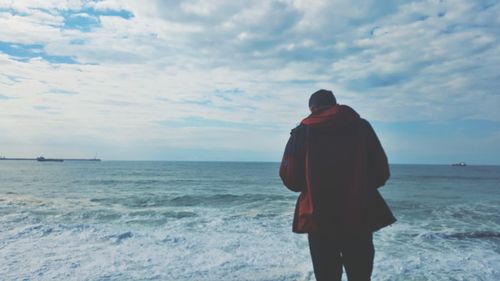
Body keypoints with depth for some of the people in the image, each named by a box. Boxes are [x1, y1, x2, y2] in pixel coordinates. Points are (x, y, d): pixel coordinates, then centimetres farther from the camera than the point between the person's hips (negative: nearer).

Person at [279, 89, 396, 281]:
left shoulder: (302, 131, 1)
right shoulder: (361, 126, 5)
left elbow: (290, 178, -3)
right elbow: (382, 173, 5)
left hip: (319, 220, -1)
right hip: (359, 217, 1)